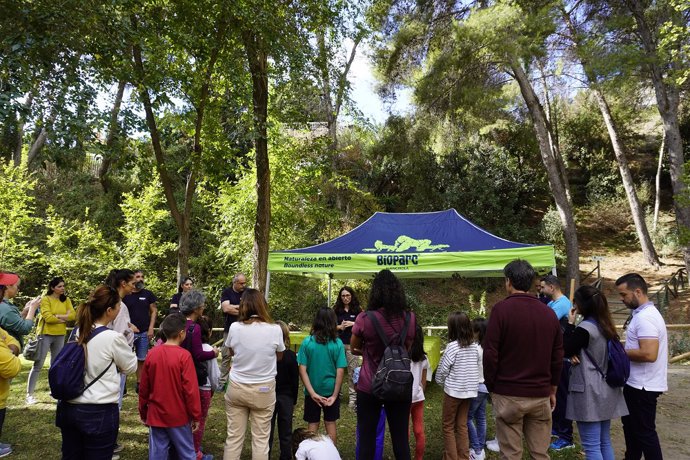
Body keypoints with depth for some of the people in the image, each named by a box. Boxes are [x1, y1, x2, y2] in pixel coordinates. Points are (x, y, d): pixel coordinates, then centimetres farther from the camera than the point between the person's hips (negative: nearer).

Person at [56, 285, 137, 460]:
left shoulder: (76, 333, 1)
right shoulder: (113, 338, -18)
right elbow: (130, 367, -3)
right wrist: (126, 344, 12)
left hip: (68, 407, 7)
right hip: (99, 412, -6)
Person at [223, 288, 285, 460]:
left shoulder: (234, 327, -11)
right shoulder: (275, 329, -14)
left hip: (237, 387, 2)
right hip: (263, 390, -1)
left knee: (233, 437, 12)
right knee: (261, 439, 9)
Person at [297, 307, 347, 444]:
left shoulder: (307, 342, -11)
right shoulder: (337, 344, -11)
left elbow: (302, 370, -13)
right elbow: (340, 371, -12)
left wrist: (312, 393, -13)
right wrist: (334, 395, -8)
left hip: (312, 391, 0)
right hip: (331, 390, 0)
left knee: (313, 425, 15)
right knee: (330, 424, 17)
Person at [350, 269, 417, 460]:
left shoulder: (364, 319, -16)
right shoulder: (410, 318, -7)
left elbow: (354, 349, 2)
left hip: (369, 387, -2)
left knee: (367, 439, 11)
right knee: (401, 439, 14)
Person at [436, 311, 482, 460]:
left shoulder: (452, 346, -17)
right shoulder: (475, 346, 0)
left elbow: (442, 369, -11)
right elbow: (479, 368, 6)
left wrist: (440, 382, 8)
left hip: (453, 391, -6)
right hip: (469, 391, 6)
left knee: (448, 426, 8)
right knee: (462, 425, 16)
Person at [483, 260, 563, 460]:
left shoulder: (501, 309, -11)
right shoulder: (549, 313, 5)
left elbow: (490, 354, -13)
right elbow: (557, 357, 10)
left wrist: (491, 387, 0)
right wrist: (552, 390, 19)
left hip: (508, 395, -4)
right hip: (541, 395, 4)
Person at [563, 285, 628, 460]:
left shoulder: (585, 328, -19)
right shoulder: (605, 325, 8)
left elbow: (565, 349, -8)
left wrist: (570, 324, -7)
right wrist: (575, 352, -6)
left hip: (589, 392, -9)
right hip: (606, 390, 9)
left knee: (591, 446, -1)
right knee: (604, 442, 18)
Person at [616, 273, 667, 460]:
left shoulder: (645, 317, -23)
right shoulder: (643, 313, 9)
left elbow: (649, 354, -31)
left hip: (643, 386, -10)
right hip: (636, 383, 10)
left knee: (644, 431, 3)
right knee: (631, 425, 23)